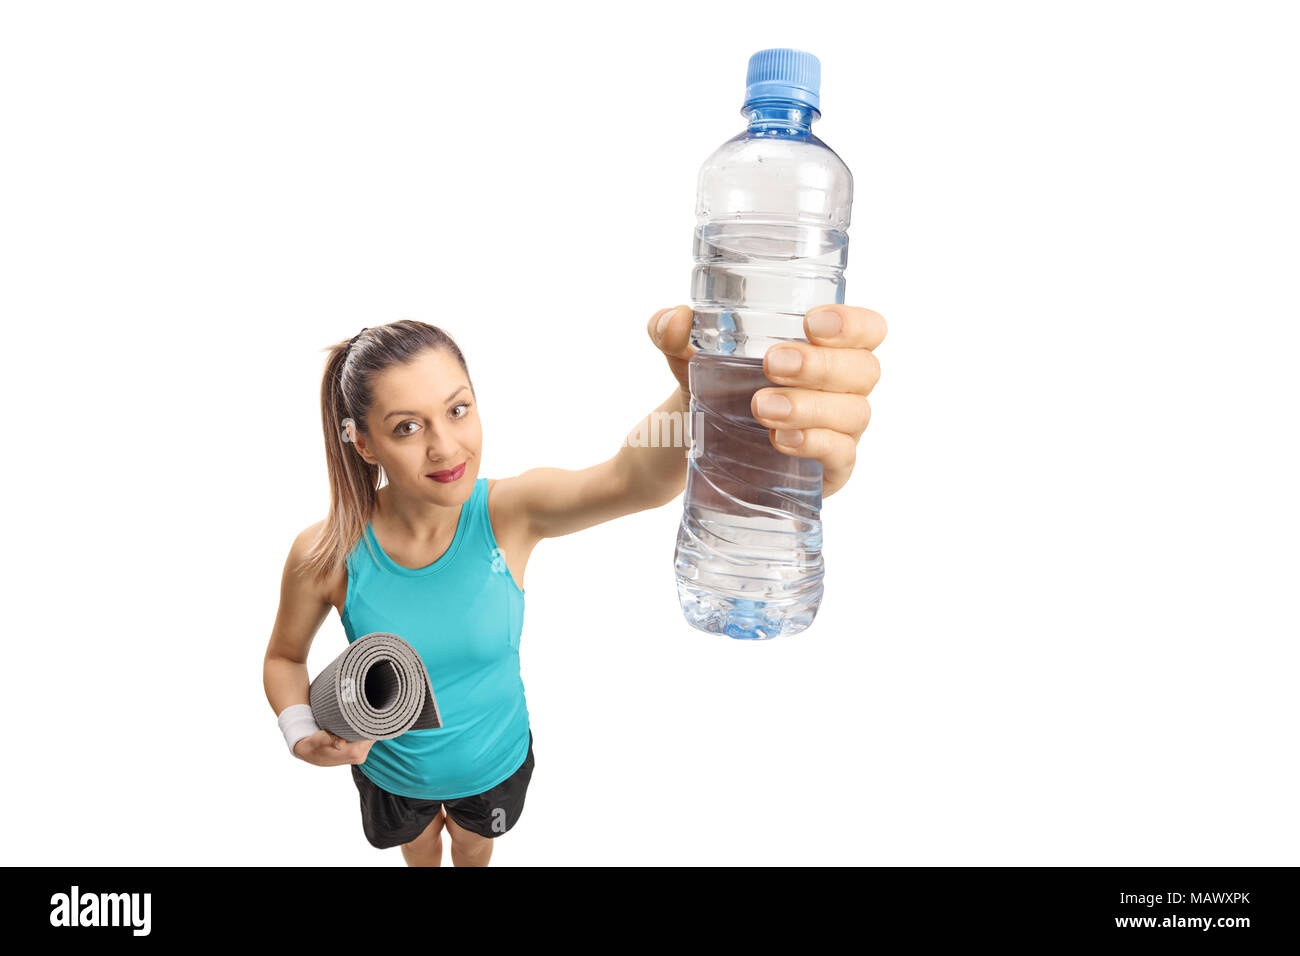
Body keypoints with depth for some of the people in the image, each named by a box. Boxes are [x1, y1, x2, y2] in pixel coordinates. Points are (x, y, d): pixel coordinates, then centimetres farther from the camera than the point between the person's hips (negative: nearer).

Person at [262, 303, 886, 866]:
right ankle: (430, 865, 68)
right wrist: (302, 736, -28)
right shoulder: (327, 556, -28)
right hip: (392, 772, 0)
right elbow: (284, 657, -7)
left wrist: (701, 400, -75)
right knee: (416, 844, 34)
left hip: (495, 758, 0)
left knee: (474, 843, 33)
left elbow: (630, 478, -53)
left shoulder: (509, 513, -31)